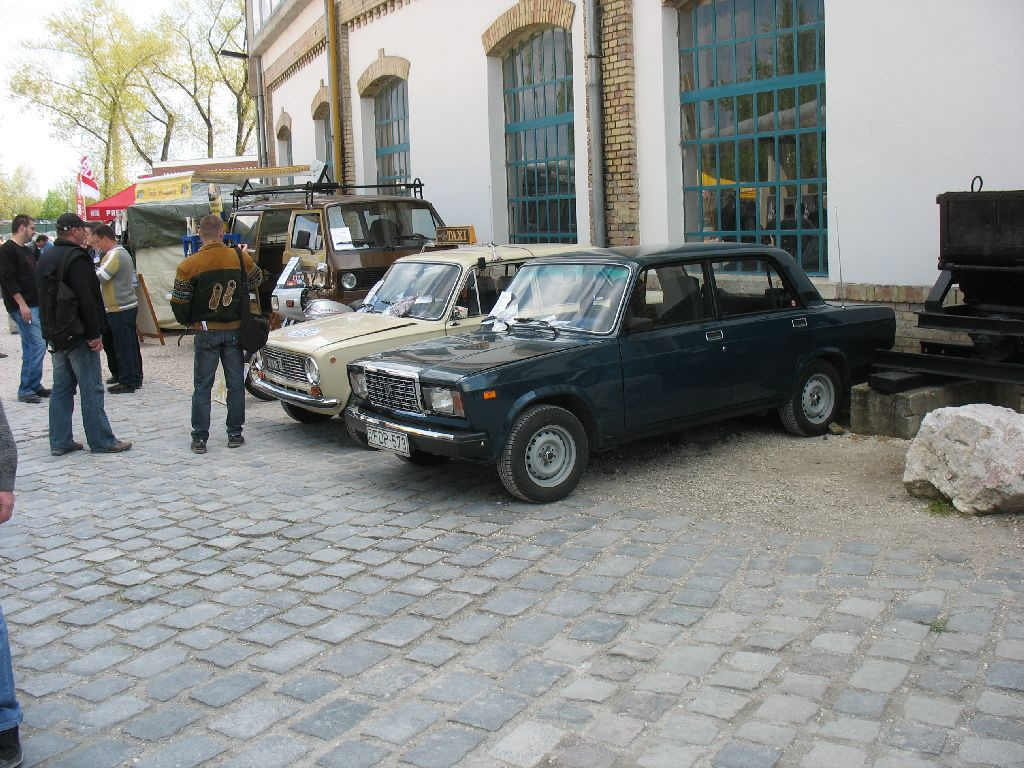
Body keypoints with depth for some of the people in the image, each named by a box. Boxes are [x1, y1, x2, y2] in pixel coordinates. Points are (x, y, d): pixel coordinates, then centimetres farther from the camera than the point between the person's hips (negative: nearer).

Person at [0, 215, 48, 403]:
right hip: (22, 307, -9)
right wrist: (22, 304, -20)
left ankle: (35, 386, 18)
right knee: (36, 346, -12)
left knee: (35, 347, 10)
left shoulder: (28, 250, 18)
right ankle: (25, 390, -6)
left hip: (36, 305, 9)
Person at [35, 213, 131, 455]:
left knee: (61, 389, 12)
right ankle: (102, 442, 0)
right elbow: (87, 299, -22)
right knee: (91, 389, -4)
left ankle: (60, 442, 15)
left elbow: (43, 297, 20)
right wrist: (95, 333, -19)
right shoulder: (76, 258, -15)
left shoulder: (44, 259, 14)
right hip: (78, 335, -9)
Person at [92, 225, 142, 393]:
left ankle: (127, 382, 1)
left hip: (119, 309, -10)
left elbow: (99, 277, -23)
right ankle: (135, 378, 22)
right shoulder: (123, 252, 16)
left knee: (123, 346, -4)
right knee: (131, 344, 15)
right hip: (129, 305, 10)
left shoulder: (114, 255, -16)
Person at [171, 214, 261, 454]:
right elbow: (256, 280, 15)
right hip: (235, 330, 1)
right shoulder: (240, 258, -5)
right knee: (236, 384, 11)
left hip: (206, 332, -1)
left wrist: (188, 322, 13)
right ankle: (235, 434, 16)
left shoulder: (189, 265, -9)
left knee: (202, 386, 7)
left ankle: (200, 438, 7)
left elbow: (179, 303, -6)